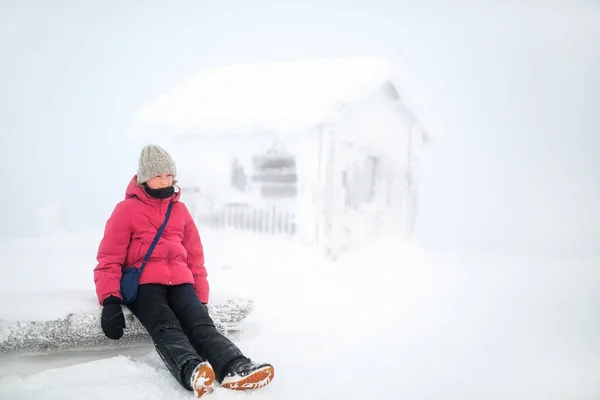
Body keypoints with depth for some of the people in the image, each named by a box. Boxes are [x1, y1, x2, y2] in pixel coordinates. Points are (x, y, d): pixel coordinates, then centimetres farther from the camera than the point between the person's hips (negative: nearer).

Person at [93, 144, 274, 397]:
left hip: (179, 282, 4)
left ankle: (234, 368, -51)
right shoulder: (126, 209, 5)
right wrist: (110, 300, -14)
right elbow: (109, 260, 2)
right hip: (144, 283, -3)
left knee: (202, 324, -25)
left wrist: (201, 298, 11)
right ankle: (191, 372, -61)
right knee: (166, 328, -32)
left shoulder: (180, 209, 19)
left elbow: (195, 257, 21)